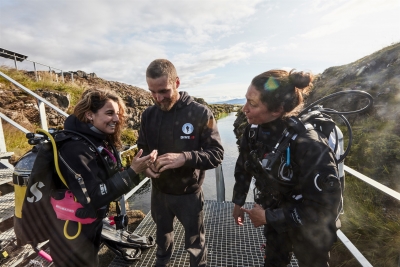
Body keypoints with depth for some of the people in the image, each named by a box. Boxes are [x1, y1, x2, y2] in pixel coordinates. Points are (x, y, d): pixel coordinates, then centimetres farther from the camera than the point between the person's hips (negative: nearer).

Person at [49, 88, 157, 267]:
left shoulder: (104, 142, -2)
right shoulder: (75, 149, -29)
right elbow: (94, 198, -31)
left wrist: (139, 168, -12)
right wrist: (132, 172, -34)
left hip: (94, 222, 8)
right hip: (72, 230, -7)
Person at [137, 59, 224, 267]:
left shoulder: (200, 113, -19)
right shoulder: (148, 114, -5)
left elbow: (217, 154, -18)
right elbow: (142, 148, 6)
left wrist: (185, 158, -34)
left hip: (189, 194, -4)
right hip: (159, 191, 5)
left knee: (195, 244, 20)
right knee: (162, 235, 31)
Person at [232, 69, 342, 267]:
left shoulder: (308, 144, -35)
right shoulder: (254, 130, -17)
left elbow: (325, 207, -29)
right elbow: (243, 167, -1)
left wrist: (269, 217, -23)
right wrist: (238, 203, 6)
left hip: (309, 229, -4)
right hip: (274, 217, 5)